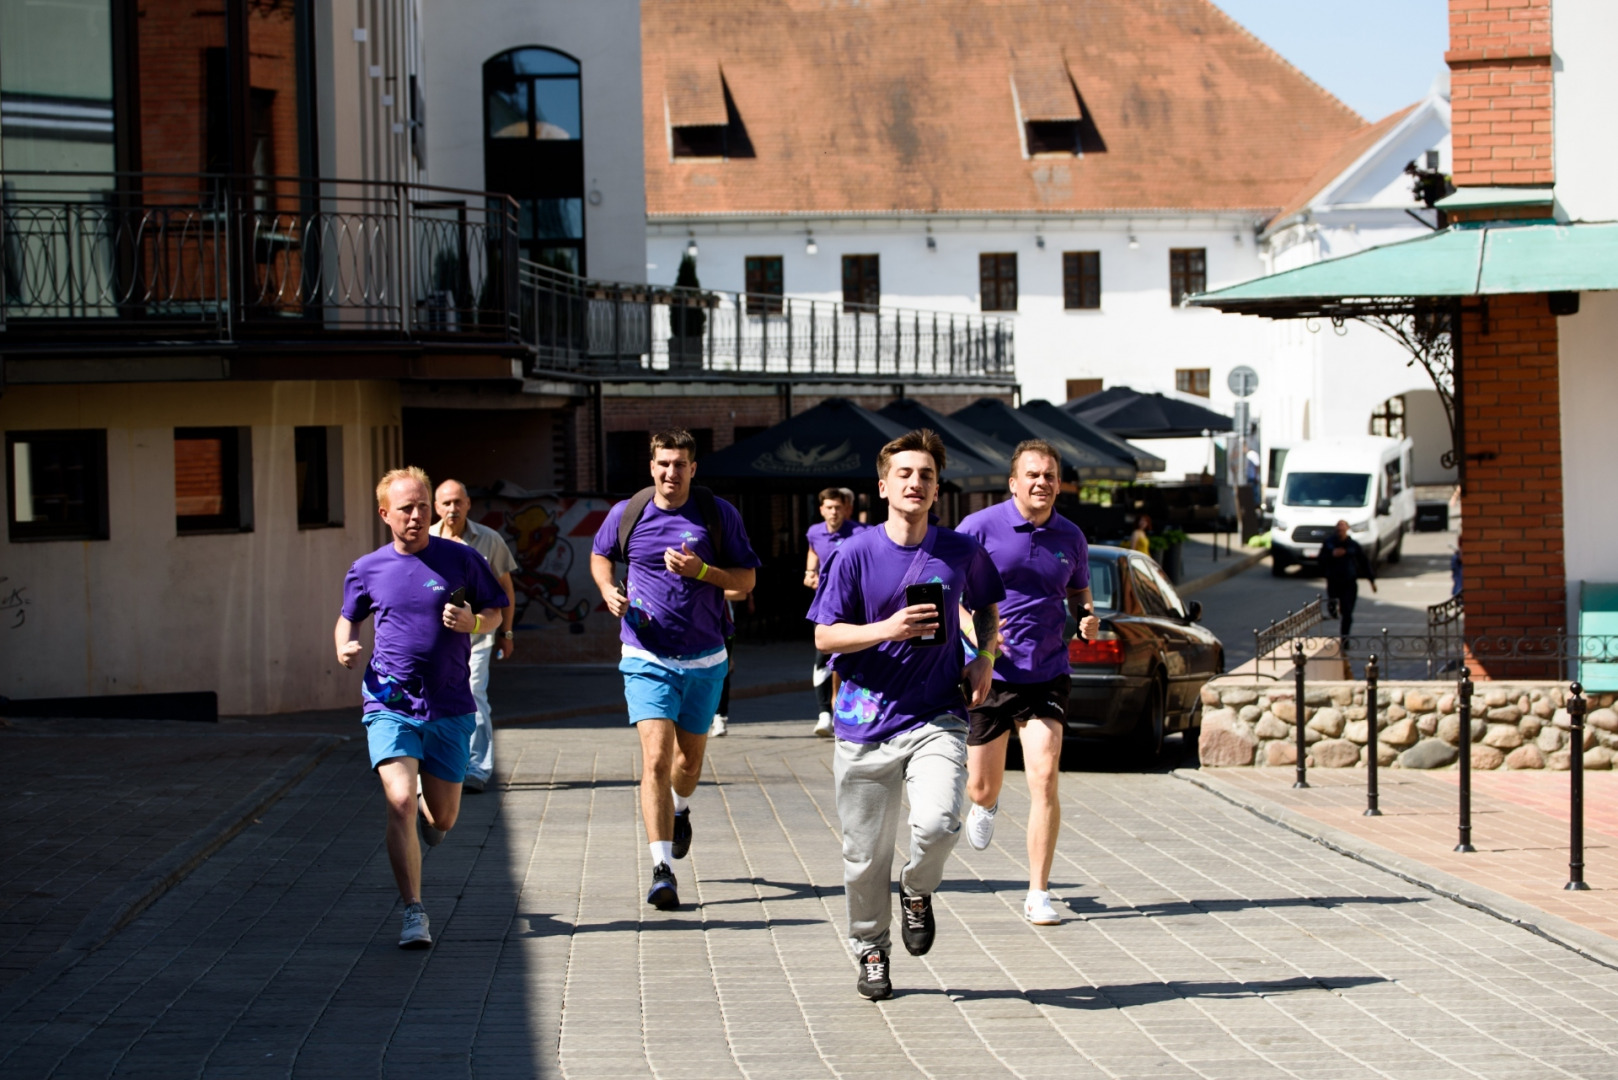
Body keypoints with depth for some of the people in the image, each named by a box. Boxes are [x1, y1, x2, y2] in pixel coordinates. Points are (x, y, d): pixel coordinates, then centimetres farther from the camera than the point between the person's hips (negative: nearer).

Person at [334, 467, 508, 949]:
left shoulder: (461, 560, 1)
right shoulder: (366, 570, 5)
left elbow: (495, 612, 10)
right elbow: (348, 616, 22)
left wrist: (473, 622, -12)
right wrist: (344, 646, 1)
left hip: (449, 708, 1)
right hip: (390, 705, -1)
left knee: (441, 819, 10)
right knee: (401, 802, -19)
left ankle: (424, 819, 50)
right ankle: (414, 914, -15)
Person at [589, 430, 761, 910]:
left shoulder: (719, 514, -3)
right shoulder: (626, 514, -1)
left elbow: (747, 579, 0)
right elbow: (600, 556, 19)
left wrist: (702, 571, -18)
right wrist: (609, 590, -2)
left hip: (704, 658, 2)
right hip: (647, 658, -1)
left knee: (689, 760, 15)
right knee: (656, 757, -16)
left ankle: (680, 808, 52)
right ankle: (662, 870, -18)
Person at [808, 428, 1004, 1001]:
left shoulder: (962, 551, 1)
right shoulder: (856, 554, -5)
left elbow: (986, 605, 22)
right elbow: (824, 636, -3)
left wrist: (985, 656, 4)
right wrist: (887, 630, -19)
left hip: (936, 717, 0)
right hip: (865, 721, 0)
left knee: (938, 823, -23)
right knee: (865, 853, 5)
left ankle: (918, 891, 10)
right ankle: (871, 953, 27)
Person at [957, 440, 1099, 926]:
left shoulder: (1070, 538, 5)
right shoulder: (980, 528, -6)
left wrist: (1087, 617, -2)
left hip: (1046, 674, 1)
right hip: (986, 673, -1)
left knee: (1044, 779, -13)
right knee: (981, 789, 9)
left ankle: (1038, 895, -6)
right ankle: (986, 807, 50)